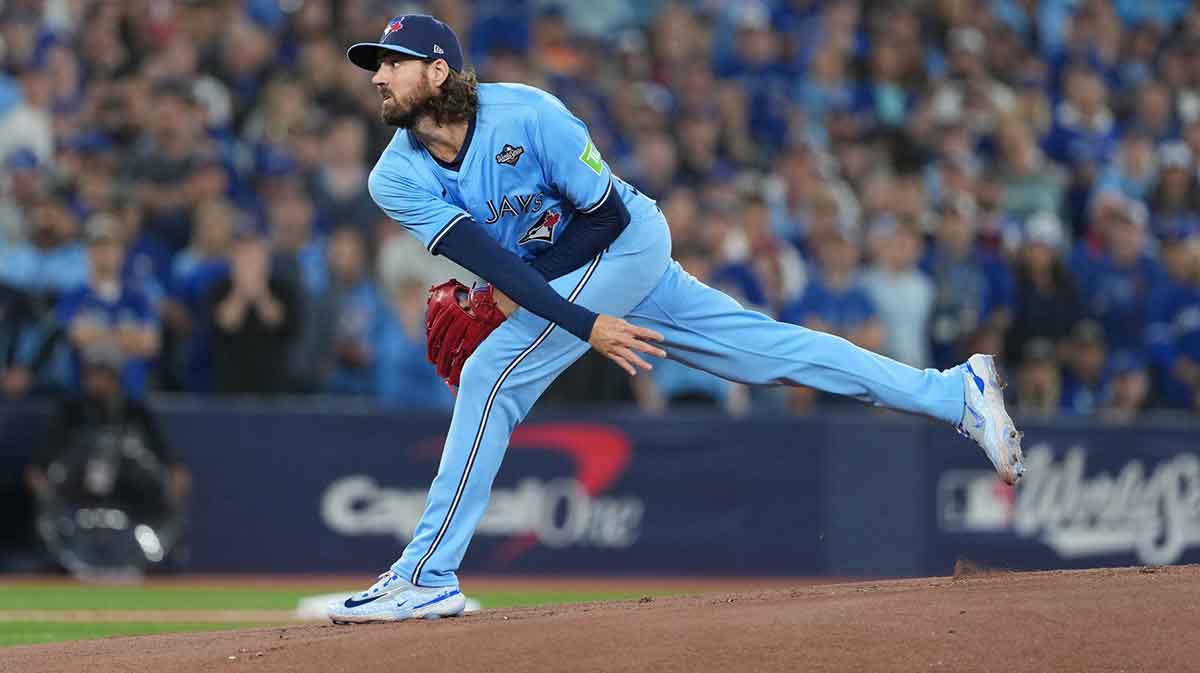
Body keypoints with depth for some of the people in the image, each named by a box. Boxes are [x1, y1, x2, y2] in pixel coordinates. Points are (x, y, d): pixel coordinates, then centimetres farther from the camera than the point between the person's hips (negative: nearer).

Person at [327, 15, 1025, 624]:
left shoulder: (527, 115, -25)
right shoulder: (396, 180, -9)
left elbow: (605, 212, -17)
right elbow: (487, 261, -16)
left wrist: (516, 290, -17)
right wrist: (586, 326, -23)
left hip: (625, 243, -6)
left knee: (490, 373, -21)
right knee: (764, 348, 9)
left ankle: (428, 578, -17)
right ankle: (955, 392, 15)